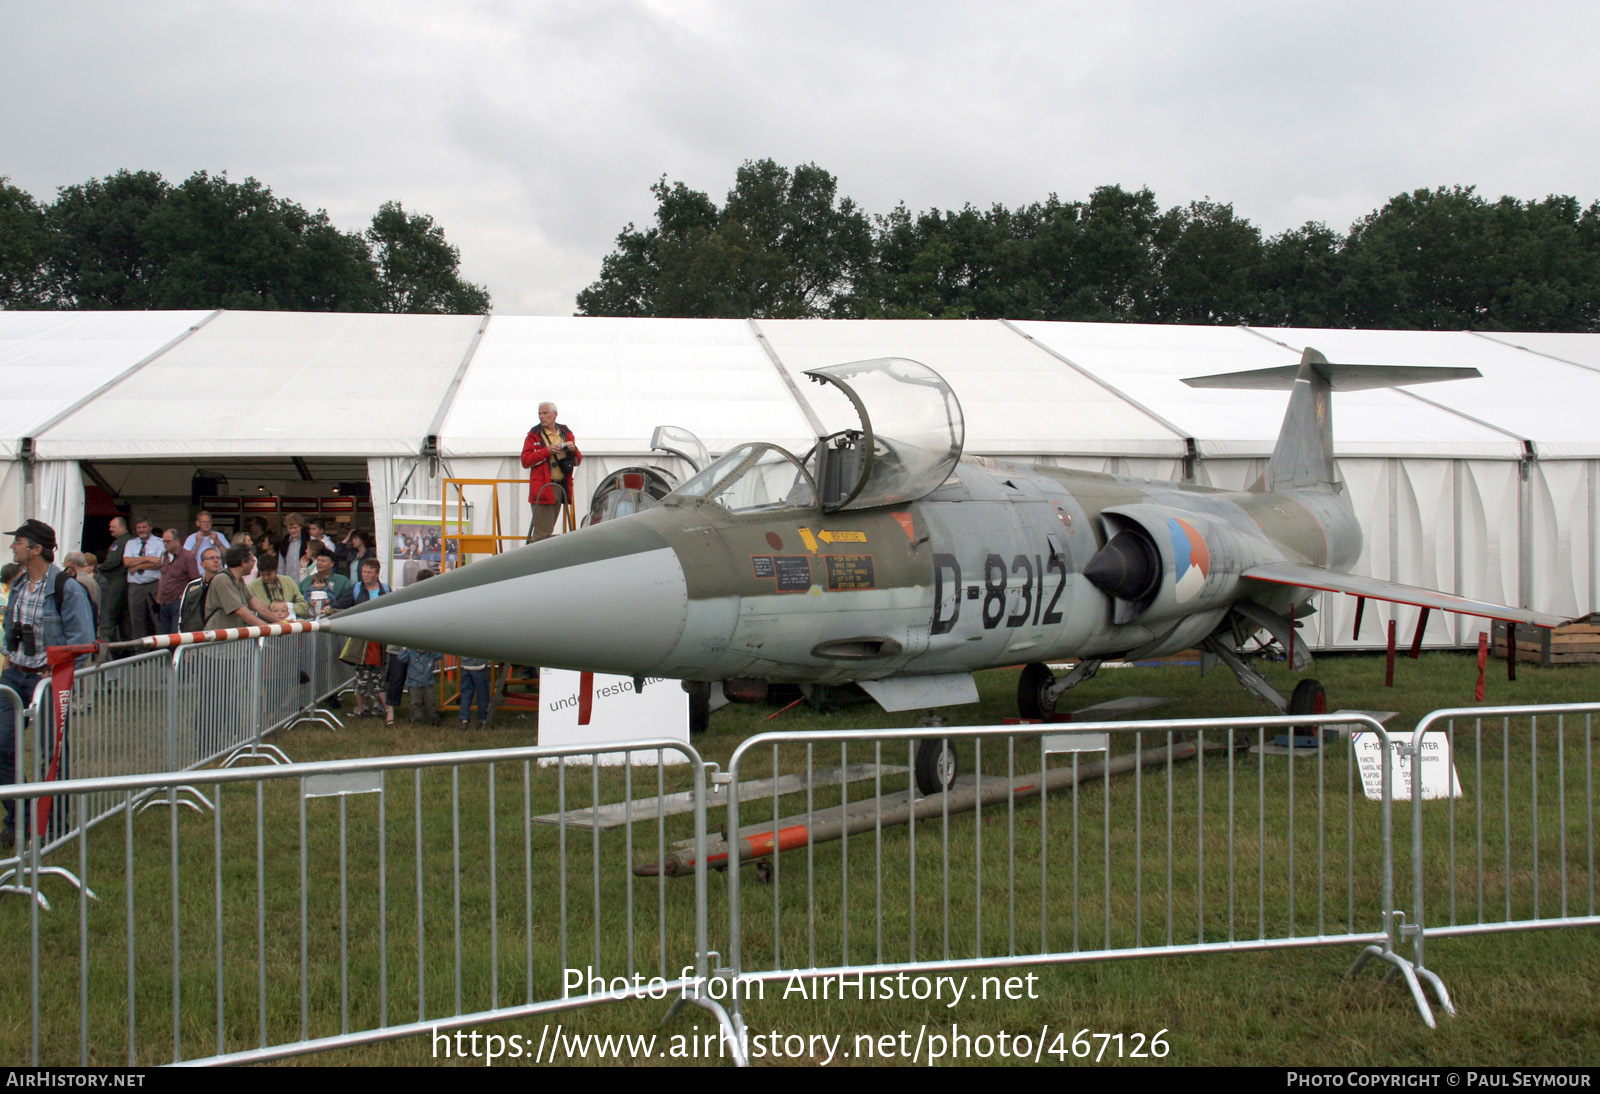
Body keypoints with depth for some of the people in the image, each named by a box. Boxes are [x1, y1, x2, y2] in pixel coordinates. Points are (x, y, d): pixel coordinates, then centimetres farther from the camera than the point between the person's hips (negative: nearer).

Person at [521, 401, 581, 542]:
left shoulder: (566, 433, 14)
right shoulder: (534, 435, 2)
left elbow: (577, 461, 17)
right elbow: (525, 460, -8)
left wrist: (573, 450, -5)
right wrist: (547, 451, -17)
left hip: (560, 487, 5)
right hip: (542, 488, -5)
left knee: (548, 529, 10)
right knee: (543, 532, -12)